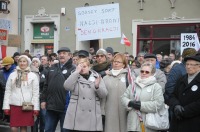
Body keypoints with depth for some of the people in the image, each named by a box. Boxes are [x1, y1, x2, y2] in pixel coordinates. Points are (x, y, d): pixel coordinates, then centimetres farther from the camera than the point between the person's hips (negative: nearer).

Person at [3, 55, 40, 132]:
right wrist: (6, 106, 1)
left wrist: (36, 107, -4)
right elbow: (8, 91, 7)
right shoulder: (12, 75, 9)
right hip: (14, 105, 1)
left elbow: (36, 93, 1)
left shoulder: (33, 76, 4)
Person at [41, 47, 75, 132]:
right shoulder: (52, 68, 15)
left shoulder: (73, 69, -4)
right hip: (51, 106, 6)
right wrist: (43, 99, 10)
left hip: (65, 107, -6)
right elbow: (46, 85, 18)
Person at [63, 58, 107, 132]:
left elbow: (104, 95, 2)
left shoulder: (97, 77, 9)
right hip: (77, 116, -1)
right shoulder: (75, 77, 7)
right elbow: (67, 86, -14)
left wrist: (97, 86, -18)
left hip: (92, 117, 1)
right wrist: (77, 72, -13)